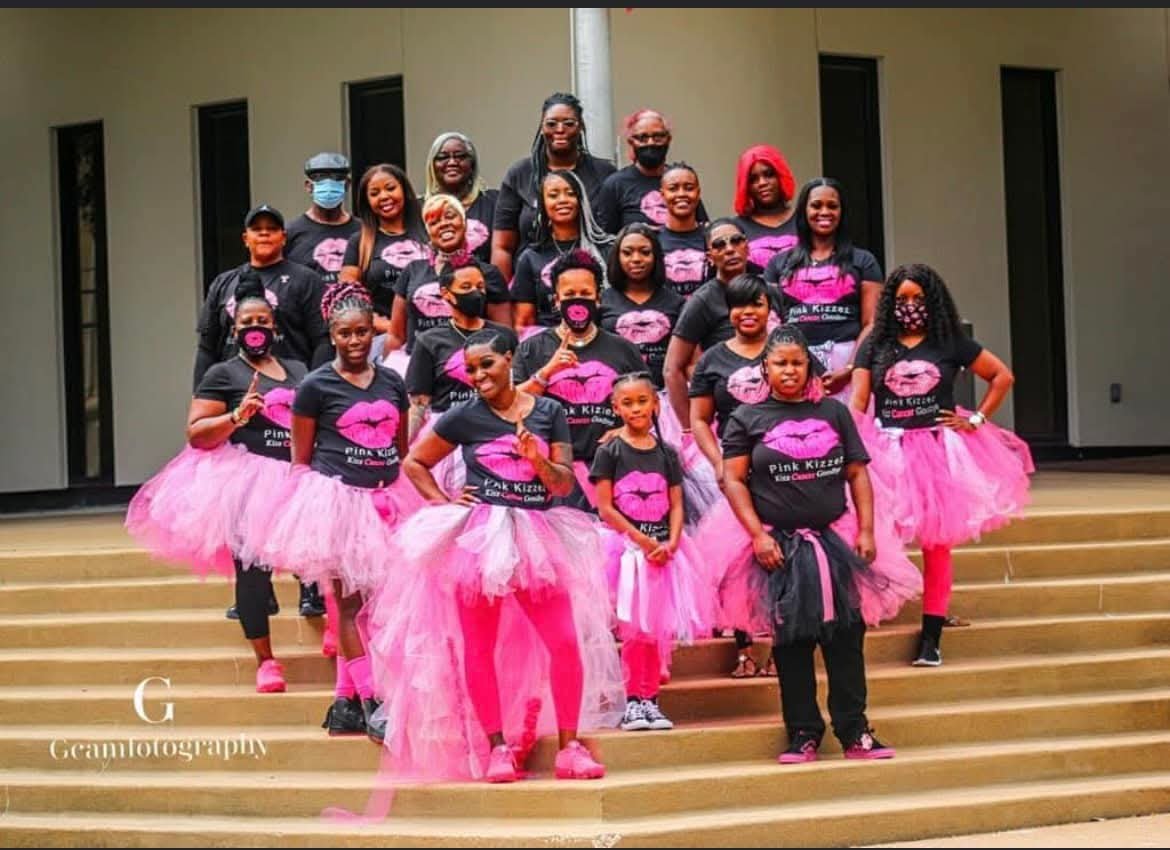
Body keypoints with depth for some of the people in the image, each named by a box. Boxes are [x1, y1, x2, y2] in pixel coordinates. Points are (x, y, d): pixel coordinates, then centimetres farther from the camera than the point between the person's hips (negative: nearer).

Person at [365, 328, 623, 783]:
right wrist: (442, 502, -1)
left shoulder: (548, 412, 5)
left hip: (538, 536, 1)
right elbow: (413, 462, 10)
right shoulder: (464, 417, 1)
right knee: (480, 646, 1)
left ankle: (570, 745, 2)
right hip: (478, 537, -1)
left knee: (567, 642, -6)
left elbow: (565, 484, 4)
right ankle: (497, 746, 10)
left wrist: (538, 460, -14)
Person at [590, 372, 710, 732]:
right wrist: (643, 540, -13)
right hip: (626, 547, -3)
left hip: (664, 549, 3)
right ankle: (632, 702, 1)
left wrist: (670, 542, -10)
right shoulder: (610, 452, -2)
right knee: (634, 630, -5)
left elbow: (676, 506, 7)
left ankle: (649, 700, 11)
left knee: (659, 629, 3)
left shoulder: (666, 453, 9)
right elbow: (605, 507, -7)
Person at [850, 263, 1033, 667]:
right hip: (888, 451, 0)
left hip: (939, 451, 0)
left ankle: (931, 635, 7)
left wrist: (977, 420, -1)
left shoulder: (951, 344, 3)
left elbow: (1003, 376, 8)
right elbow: (857, 403, 0)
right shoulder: (875, 347, 5)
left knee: (937, 543, 2)